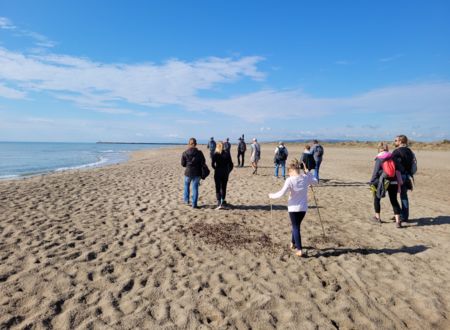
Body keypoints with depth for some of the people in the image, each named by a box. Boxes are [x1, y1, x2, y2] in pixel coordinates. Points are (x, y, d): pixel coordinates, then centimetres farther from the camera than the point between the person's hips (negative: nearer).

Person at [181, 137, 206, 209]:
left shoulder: (185, 153, -7)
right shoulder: (199, 153, -8)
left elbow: (183, 164, -2)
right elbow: (203, 163, -6)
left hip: (188, 172, 1)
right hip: (197, 173, 0)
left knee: (186, 185, 25)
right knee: (195, 188, 6)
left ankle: (186, 200, 27)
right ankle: (194, 204, 8)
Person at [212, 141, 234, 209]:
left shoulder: (215, 154, -8)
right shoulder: (227, 154, -1)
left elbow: (213, 164, -9)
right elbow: (231, 164, -1)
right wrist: (228, 171, 12)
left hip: (217, 173, -3)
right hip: (225, 173, 3)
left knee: (218, 188, 2)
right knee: (224, 188, 17)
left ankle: (219, 203, -9)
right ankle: (223, 201, 28)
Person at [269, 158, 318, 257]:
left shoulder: (290, 180, -17)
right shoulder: (306, 177, -3)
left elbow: (281, 193, -18)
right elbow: (315, 181, 17)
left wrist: (272, 195, -2)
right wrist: (308, 172, 20)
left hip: (293, 207, -5)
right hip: (303, 207, 5)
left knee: (296, 227, 6)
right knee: (296, 226, 23)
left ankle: (299, 250, 2)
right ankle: (293, 243, 40)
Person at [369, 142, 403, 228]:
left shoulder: (379, 159, -8)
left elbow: (376, 172, -10)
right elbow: (398, 171, 11)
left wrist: (372, 183, -3)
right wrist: (399, 183, 20)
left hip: (382, 182, -4)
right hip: (393, 182, 4)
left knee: (377, 198, 15)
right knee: (394, 201, 10)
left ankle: (377, 217, 24)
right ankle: (398, 220, 0)